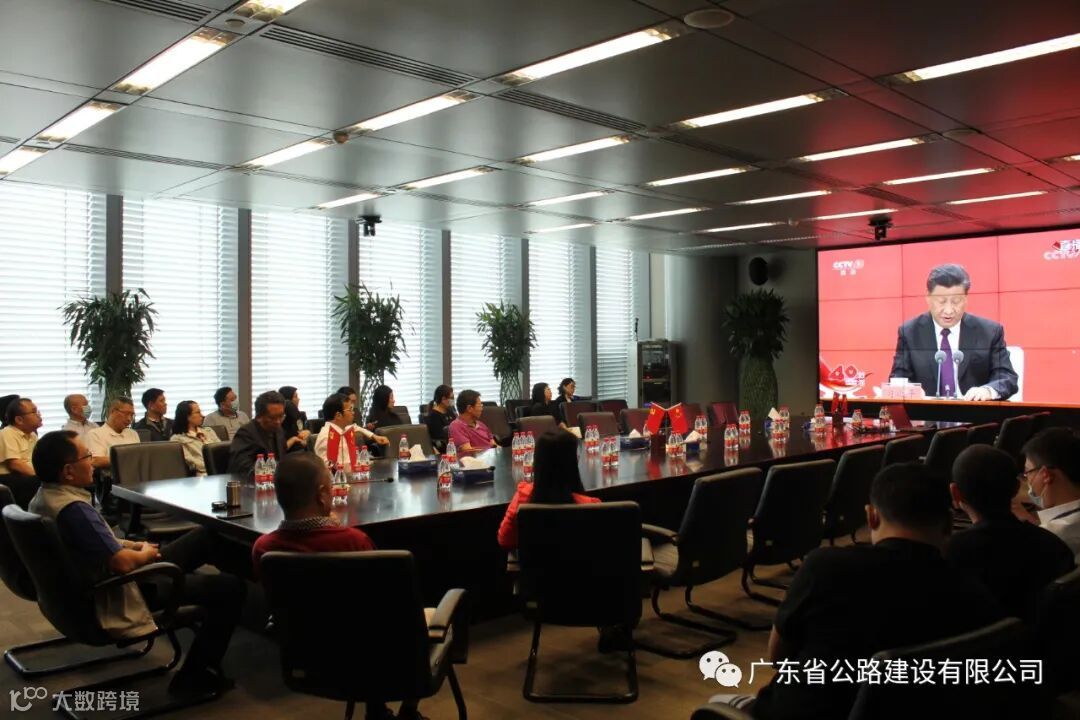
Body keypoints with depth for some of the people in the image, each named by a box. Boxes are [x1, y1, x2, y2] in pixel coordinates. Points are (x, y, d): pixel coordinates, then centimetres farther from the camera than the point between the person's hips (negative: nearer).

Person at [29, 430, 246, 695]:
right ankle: (196, 676, 2)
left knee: (206, 535, 14)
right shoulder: (73, 509, -31)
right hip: (116, 597, -10)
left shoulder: (44, 497, 1)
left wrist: (134, 546, 4)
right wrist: (144, 554, -10)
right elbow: (122, 563, -31)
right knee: (229, 587, -9)